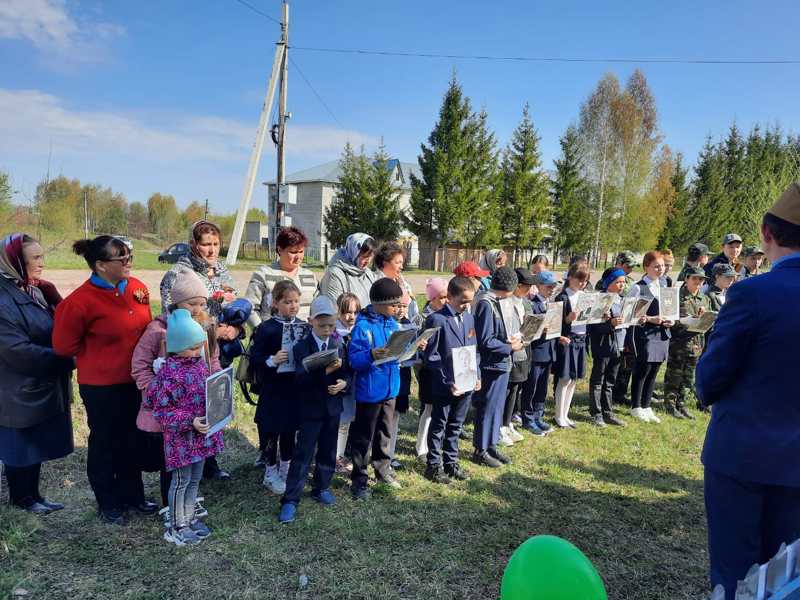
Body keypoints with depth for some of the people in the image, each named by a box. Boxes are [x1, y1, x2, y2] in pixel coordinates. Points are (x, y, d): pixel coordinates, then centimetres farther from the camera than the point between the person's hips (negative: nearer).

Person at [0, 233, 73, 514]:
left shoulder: (37, 290, 6)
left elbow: (57, 329, 13)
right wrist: (64, 360, -17)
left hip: (42, 384, 8)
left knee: (37, 443, 17)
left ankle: (33, 494, 31)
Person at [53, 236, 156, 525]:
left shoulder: (137, 287, -3)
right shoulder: (81, 300, -20)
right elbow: (64, 345, -9)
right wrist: (101, 358, 0)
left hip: (135, 380, 5)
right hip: (101, 386, -5)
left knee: (132, 439, 19)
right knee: (104, 443, 13)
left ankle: (132, 494, 37)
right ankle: (108, 503, 32)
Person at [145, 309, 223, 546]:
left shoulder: (200, 362, 2)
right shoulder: (170, 373, -21)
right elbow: (162, 411, -18)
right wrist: (190, 422, -24)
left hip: (201, 433, 7)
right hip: (180, 436, -7)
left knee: (195, 479, 19)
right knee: (181, 481, 7)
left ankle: (189, 519, 35)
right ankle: (176, 527, 24)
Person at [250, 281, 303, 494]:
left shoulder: (303, 326, 2)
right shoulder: (266, 328, -11)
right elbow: (254, 358, -12)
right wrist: (271, 360, -28)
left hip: (296, 388, 4)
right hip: (273, 390, -4)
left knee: (290, 429, 17)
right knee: (271, 431, 8)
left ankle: (286, 469, 35)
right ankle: (270, 473, 26)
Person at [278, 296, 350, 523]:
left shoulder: (339, 346, 5)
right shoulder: (302, 347, -9)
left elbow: (347, 374, 9)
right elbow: (300, 379, -20)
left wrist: (343, 383, -14)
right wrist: (326, 370, -32)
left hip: (333, 407, 4)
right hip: (310, 409, -4)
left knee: (328, 452, 15)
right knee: (302, 454, -3)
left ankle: (322, 488, 33)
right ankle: (290, 500, 4)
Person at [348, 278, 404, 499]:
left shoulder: (392, 323, 5)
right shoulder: (363, 325, -18)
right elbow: (354, 358, -23)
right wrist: (371, 355, -40)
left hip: (390, 388, 7)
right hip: (370, 390, -7)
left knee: (385, 432, 20)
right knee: (364, 436, 5)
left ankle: (383, 469, 37)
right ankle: (359, 479, 17)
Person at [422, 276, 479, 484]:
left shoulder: (469, 318, 8)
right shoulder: (437, 319, -13)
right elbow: (431, 356, -14)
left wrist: (476, 376, 4)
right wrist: (448, 382, -18)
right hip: (444, 386, -6)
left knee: (455, 426, 17)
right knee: (439, 426, 8)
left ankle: (451, 462, 31)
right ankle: (434, 465, 21)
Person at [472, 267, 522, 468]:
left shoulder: (494, 302, 8)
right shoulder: (486, 304, -20)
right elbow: (486, 341, -22)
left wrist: (508, 340, 3)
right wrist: (510, 348, -13)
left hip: (500, 365, 9)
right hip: (491, 366, -9)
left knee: (496, 406, 17)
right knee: (487, 408, 3)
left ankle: (491, 446, 30)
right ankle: (480, 450, 16)